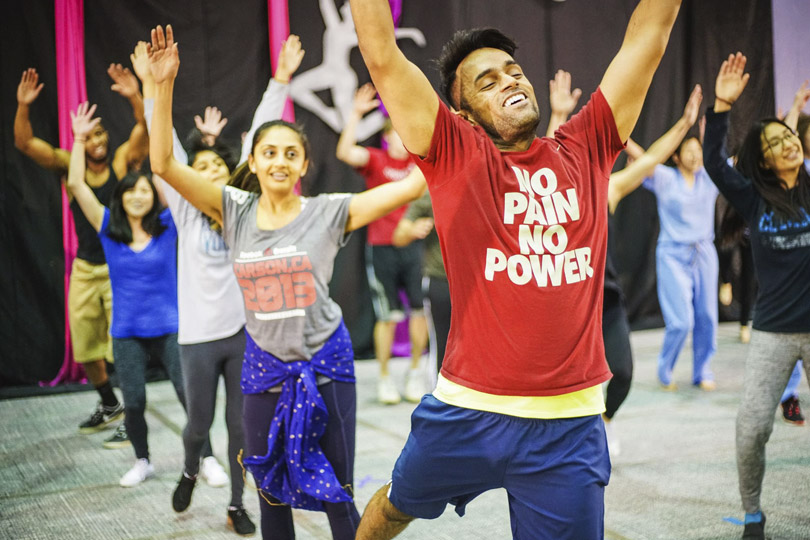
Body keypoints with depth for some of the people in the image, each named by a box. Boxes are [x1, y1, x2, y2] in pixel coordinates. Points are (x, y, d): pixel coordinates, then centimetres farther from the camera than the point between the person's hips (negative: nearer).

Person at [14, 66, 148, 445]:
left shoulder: (123, 161, -7)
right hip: (85, 269, 5)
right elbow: (25, 143, -8)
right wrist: (23, 107, -22)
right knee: (85, 344, 15)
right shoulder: (69, 166, 0)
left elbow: (145, 130, -23)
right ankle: (109, 405, 36)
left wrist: (134, 97, -39)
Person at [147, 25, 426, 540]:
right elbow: (164, 164, -8)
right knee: (271, 492, 15)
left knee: (336, 495, 7)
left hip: (325, 363, -2)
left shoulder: (329, 211, -7)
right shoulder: (235, 211, 0)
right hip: (265, 367, 2)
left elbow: (413, 184, -13)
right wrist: (163, 86, -17)